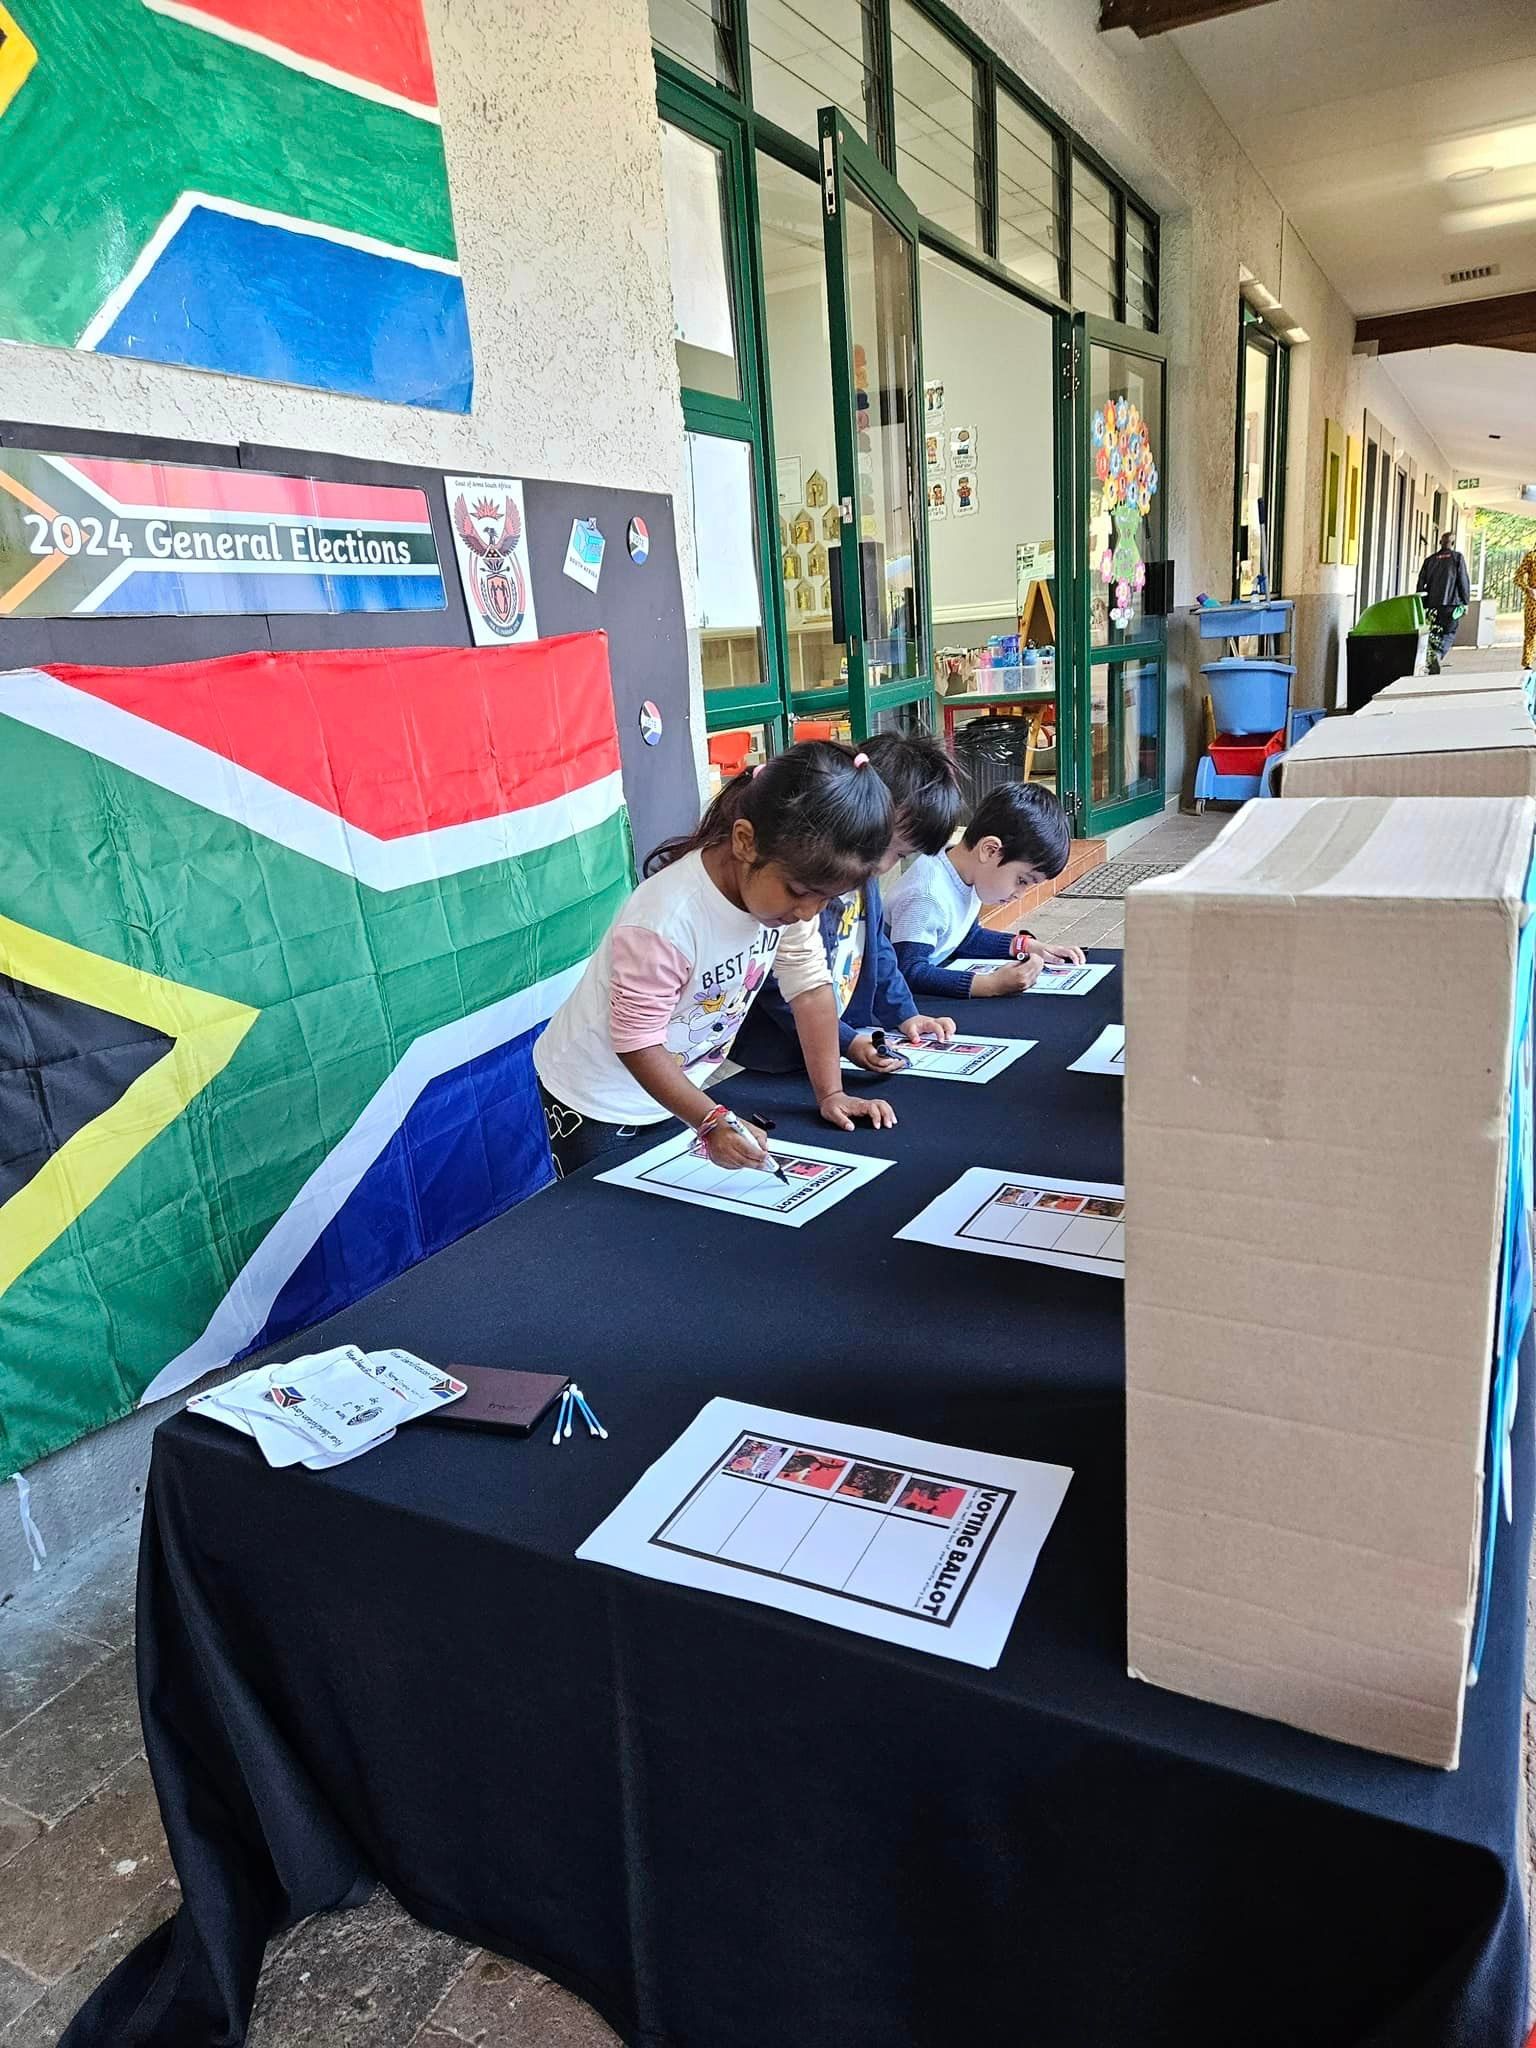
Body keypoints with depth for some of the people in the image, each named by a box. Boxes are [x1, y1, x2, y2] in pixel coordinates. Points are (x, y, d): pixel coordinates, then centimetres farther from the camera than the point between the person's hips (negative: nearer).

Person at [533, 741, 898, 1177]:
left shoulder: (787, 885, -16)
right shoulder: (666, 920, -37)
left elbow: (810, 986, -6)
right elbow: (636, 1043, -30)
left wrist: (830, 1094, -5)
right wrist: (713, 1123, -37)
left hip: (675, 1082, 6)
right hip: (596, 1097, -6)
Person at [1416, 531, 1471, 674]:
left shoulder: (1430, 560, 12)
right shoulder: (1457, 557, 2)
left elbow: (1421, 583, 10)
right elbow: (1463, 580, -3)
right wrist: (1466, 601, 4)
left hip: (1432, 604, 3)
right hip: (1451, 603, -3)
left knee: (1434, 634, 13)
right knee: (1448, 633, 1)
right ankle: (1437, 654, -23)